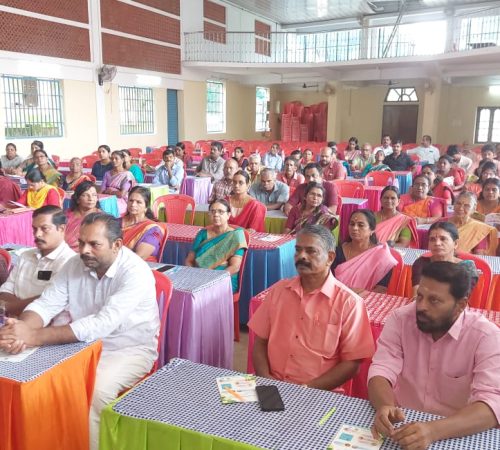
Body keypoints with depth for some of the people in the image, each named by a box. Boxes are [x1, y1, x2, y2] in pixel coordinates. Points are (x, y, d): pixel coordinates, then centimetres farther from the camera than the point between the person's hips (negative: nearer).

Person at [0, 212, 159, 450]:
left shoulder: (136, 272, -25)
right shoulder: (75, 265, -3)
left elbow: (102, 324, -34)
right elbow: (46, 303, -8)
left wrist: (35, 337, -39)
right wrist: (21, 329, -33)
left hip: (129, 350, -5)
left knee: (94, 390, -32)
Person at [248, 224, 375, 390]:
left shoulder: (348, 302, -6)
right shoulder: (278, 290, 8)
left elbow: (351, 363, -6)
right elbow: (260, 342, 10)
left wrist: (308, 389, -13)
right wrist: (265, 378, -6)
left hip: (318, 392, -2)